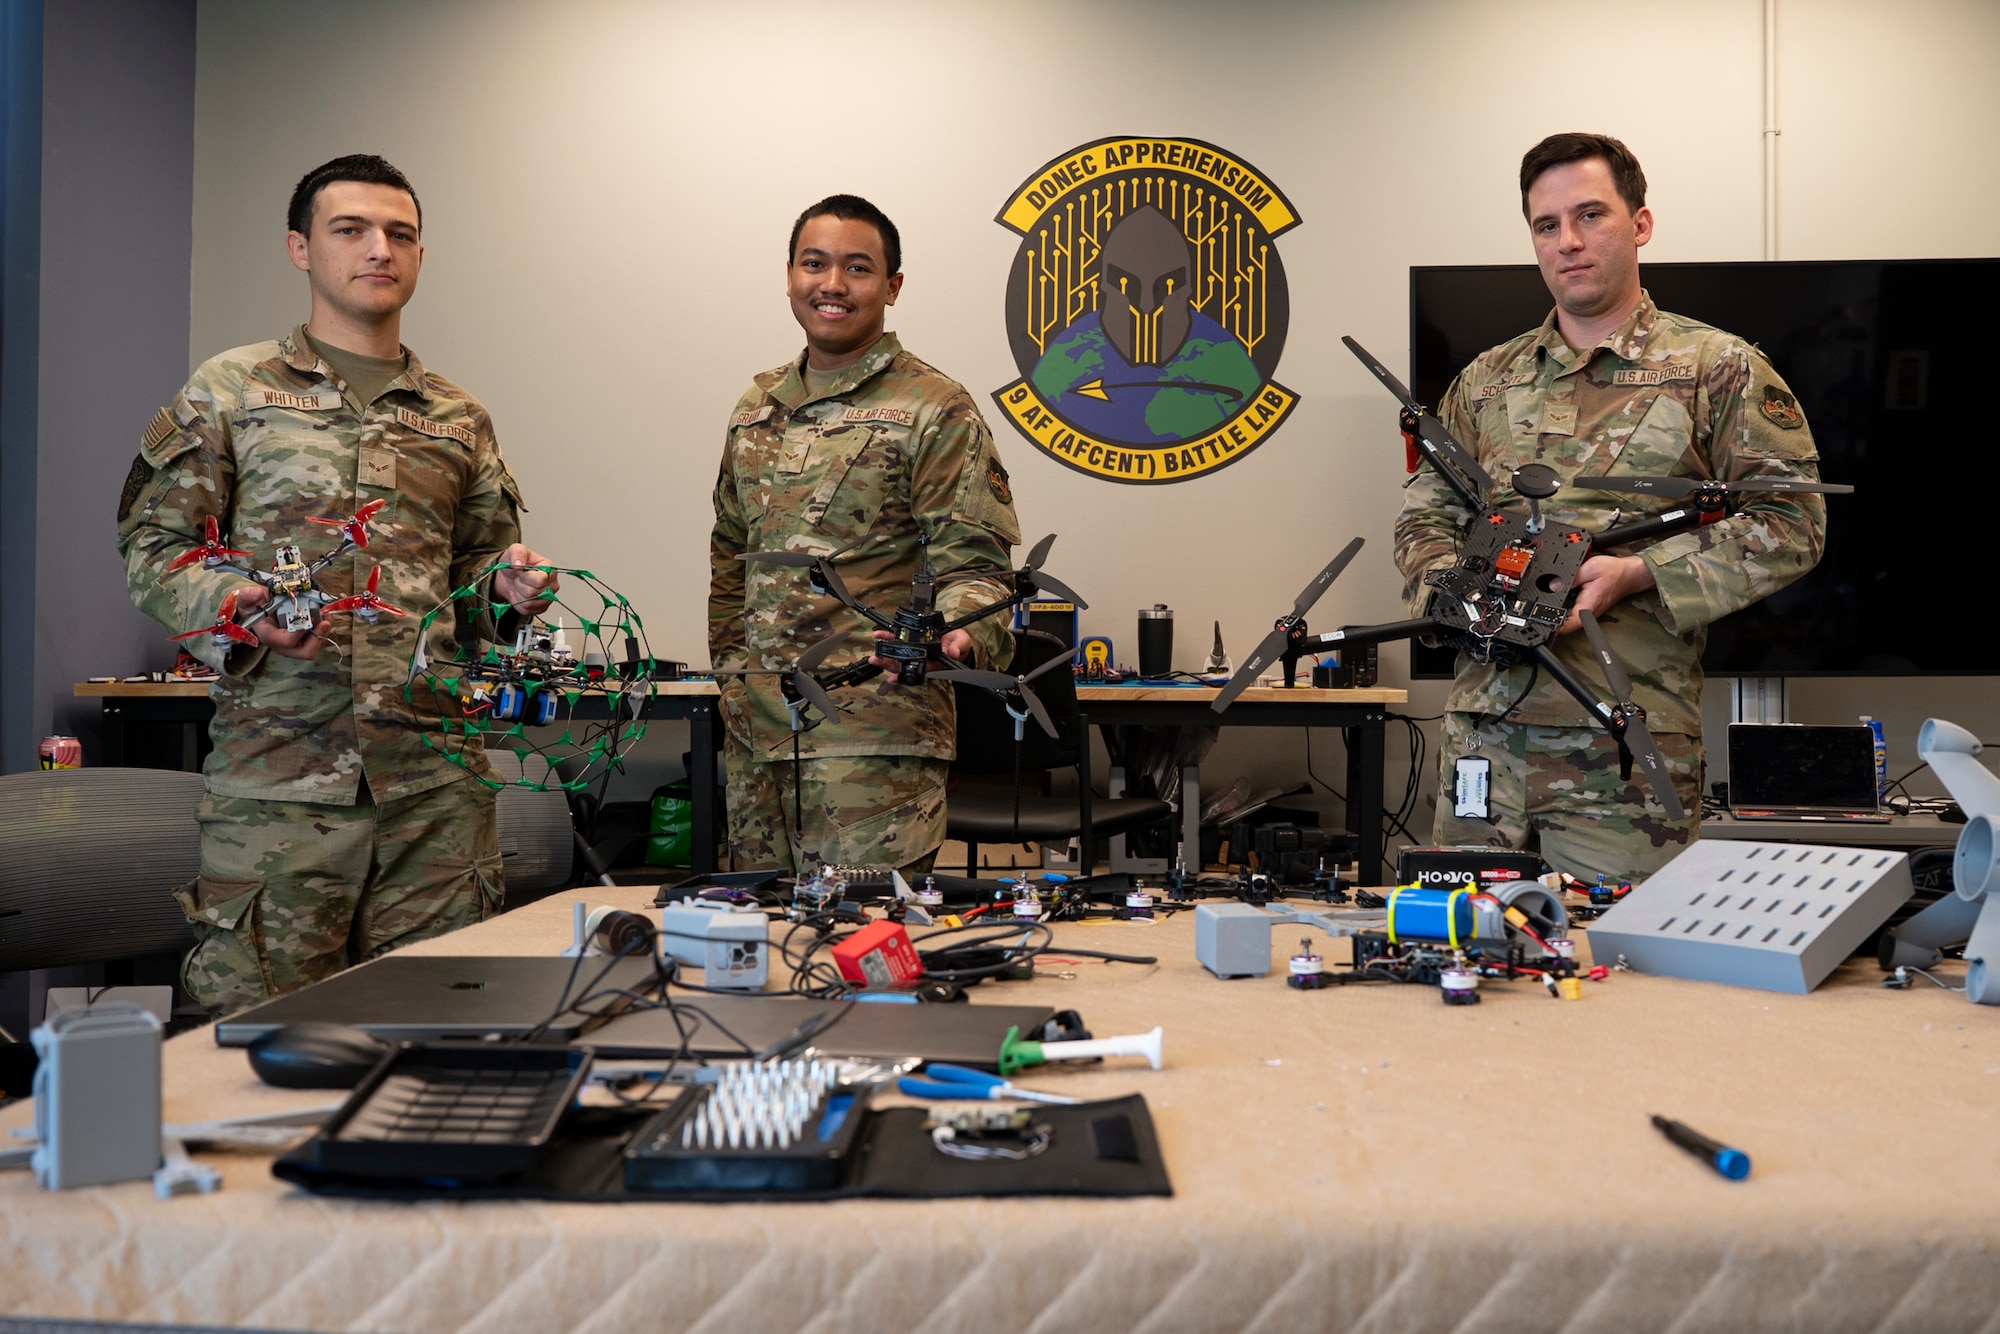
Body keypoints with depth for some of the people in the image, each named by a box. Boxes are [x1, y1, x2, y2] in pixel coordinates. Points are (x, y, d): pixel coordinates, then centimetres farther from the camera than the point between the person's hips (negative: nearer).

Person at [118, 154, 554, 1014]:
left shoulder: (458, 418, 18)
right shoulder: (230, 390, 9)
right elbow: (152, 545, 6)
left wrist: (508, 587, 0)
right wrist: (235, 608, -14)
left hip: (437, 776, 3)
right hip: (276, 773, -2)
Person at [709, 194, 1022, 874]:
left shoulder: (935, 410, -4)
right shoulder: (756, 406, 15)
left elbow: (972, 564, -9)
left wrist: (957, 637, -30)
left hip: (877, 739, -6)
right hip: (755, 732, 6)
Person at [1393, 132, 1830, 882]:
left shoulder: (1718, 369, 4)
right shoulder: (1485, 383, 16)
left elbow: (1791, 522, -2)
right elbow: (1424, 518, 18)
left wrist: (1636, 574, -14)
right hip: (1482, 735, 4)